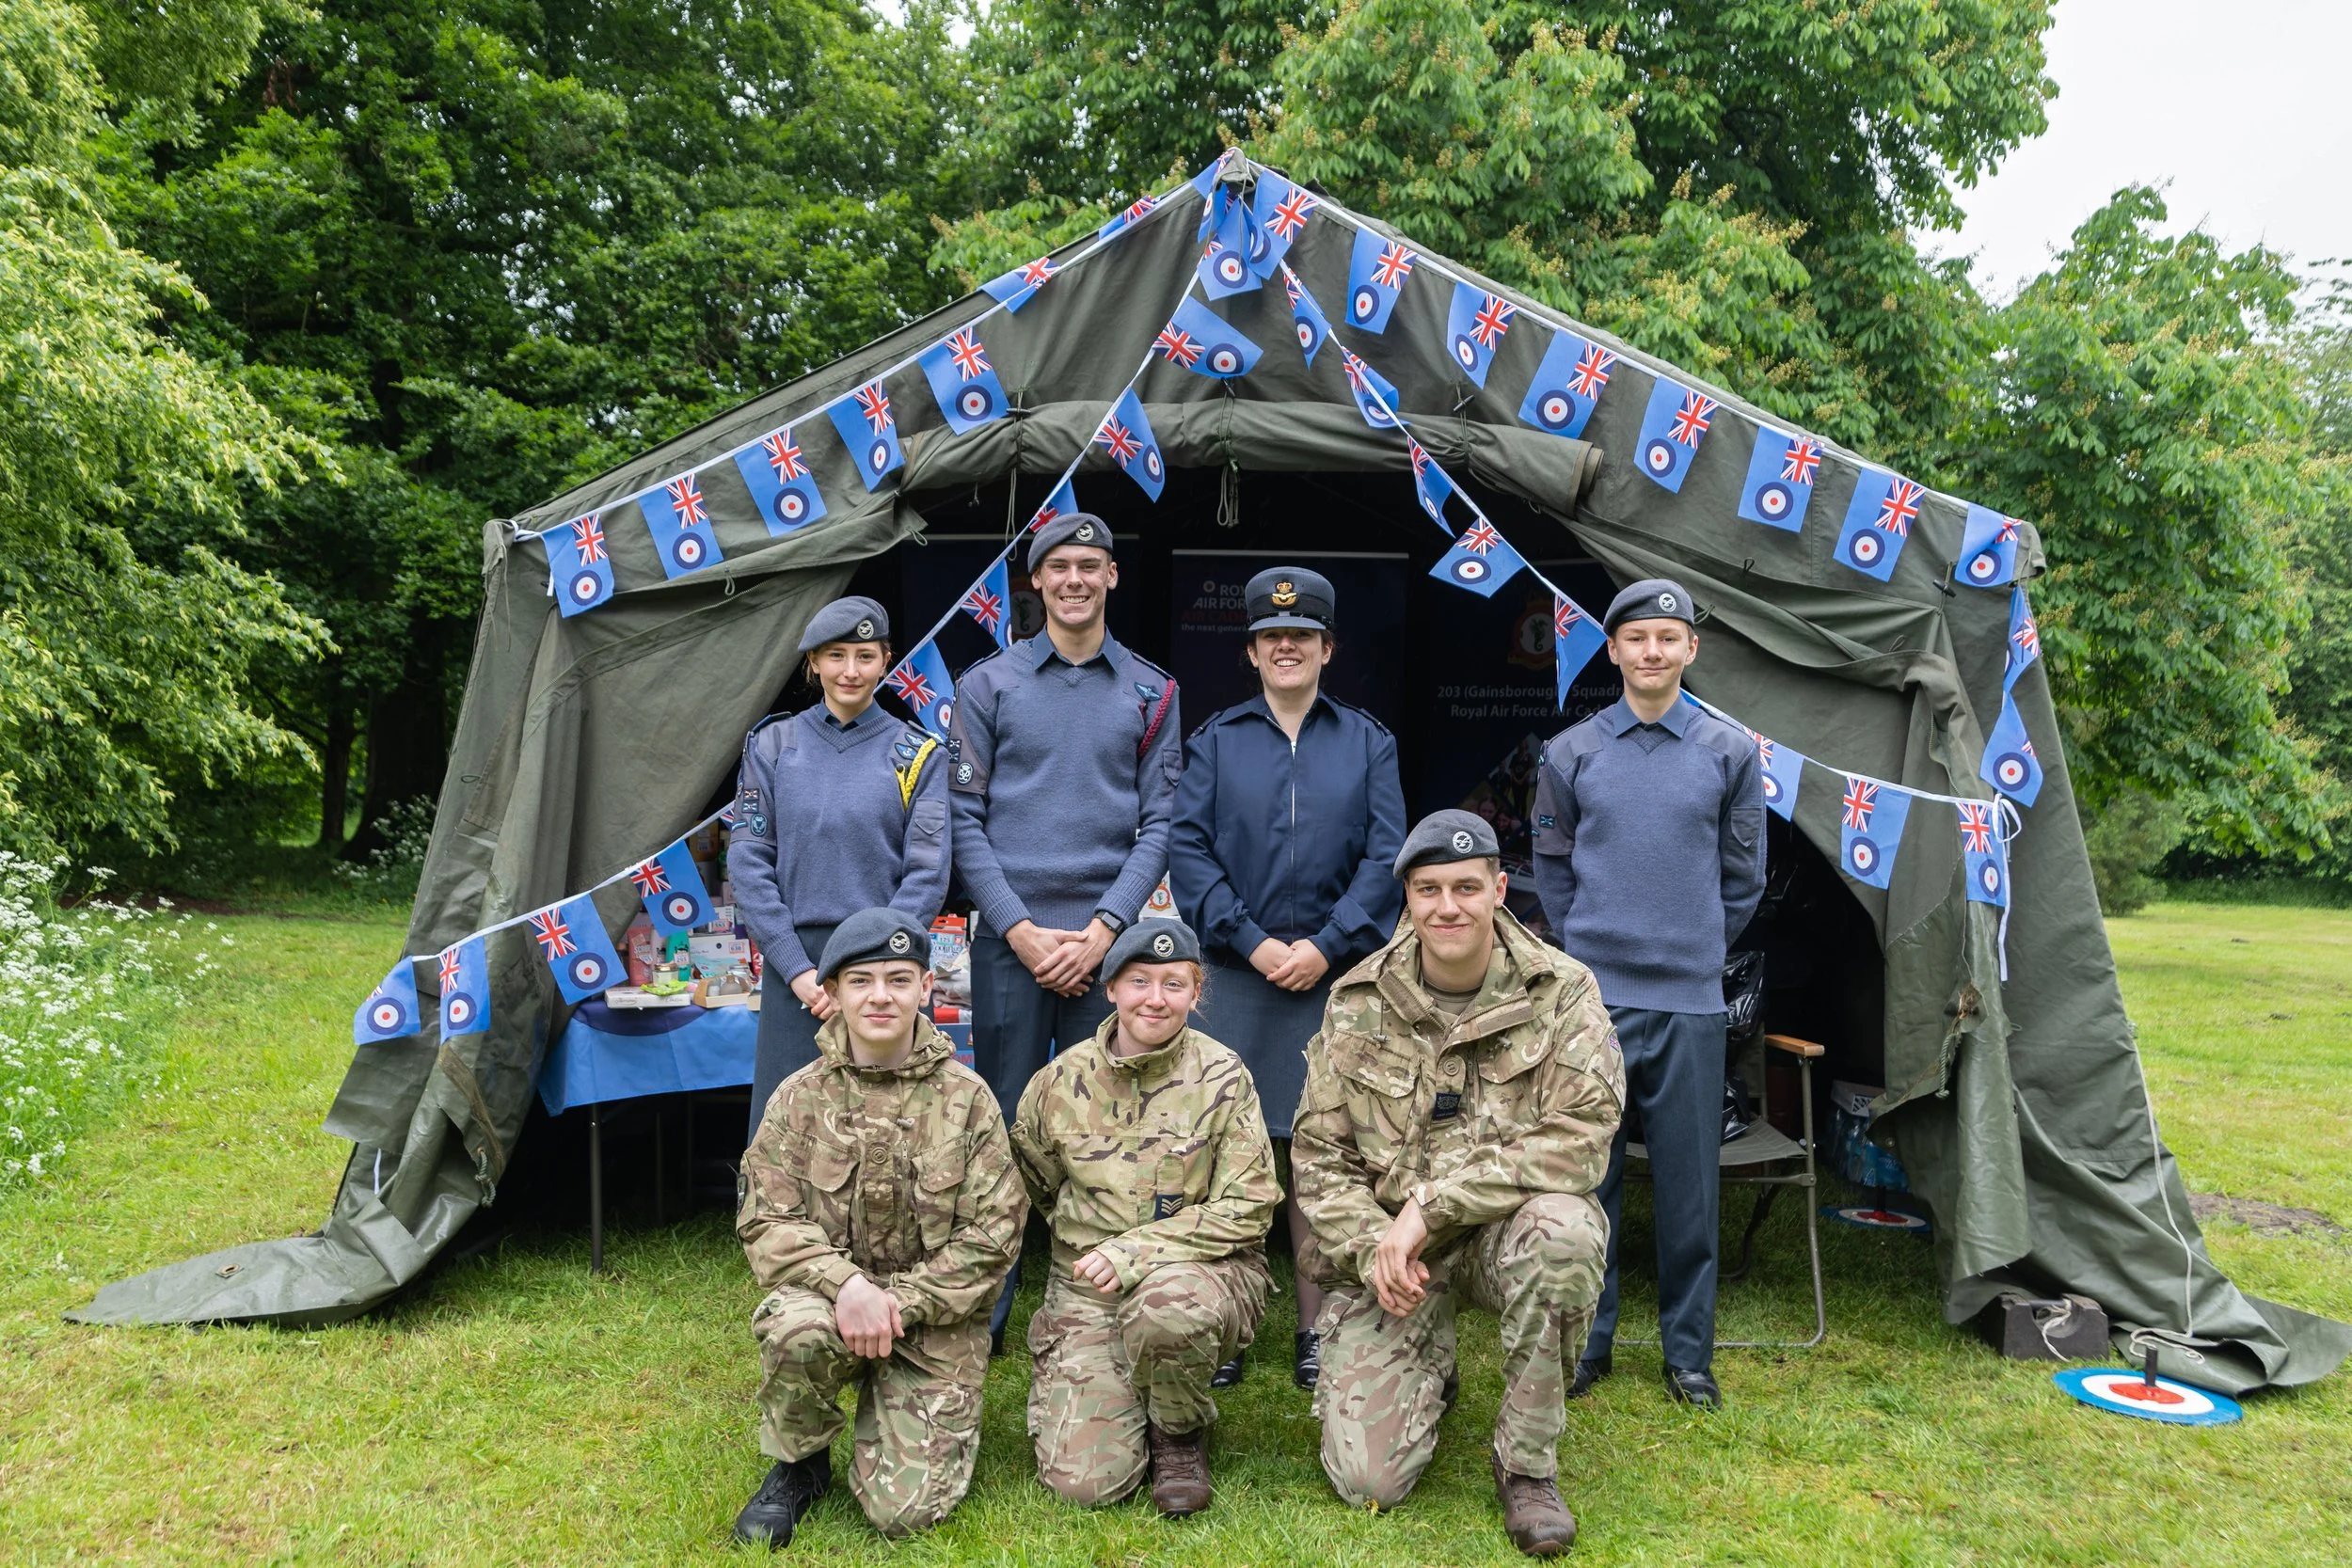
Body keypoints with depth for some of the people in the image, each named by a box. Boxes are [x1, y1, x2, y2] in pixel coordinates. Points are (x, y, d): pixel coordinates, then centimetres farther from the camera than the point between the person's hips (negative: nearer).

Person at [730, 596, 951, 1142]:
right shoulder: (773, 744, 7)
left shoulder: (917, 754, 3)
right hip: (794, 961, 1)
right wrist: (797, 969, -8)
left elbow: (927, 875, -2)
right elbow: (748, 862, 1)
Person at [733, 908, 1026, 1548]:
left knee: (906, 1508, -12)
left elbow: (993, 1232, -7)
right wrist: (844, 1283, -23)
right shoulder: (800, 1097, -2)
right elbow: (765, 1220, -5)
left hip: (935, 1317, -1)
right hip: (829, 1294, 1)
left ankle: (931, 1425, 24)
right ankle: (799, 1465, -3)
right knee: (795, 1328, -35)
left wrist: (901, 1303, -17)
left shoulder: (966, 1098, -5)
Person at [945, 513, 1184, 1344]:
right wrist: (1021, 930, -8)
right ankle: (983, 1308, 16)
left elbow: (1158, 825, 5)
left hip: (1109, 940, 1)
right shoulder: (988, 684, 5)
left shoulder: (1151, 692, 9)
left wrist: (1104, 928, -7)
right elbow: (965, 822, 2)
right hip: (1009, 938, -1)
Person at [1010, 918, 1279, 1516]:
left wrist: (1138, 1250, -19)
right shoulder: (1063, 1079, 1)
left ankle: (1180, 1433, -5)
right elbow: (1031, 1185, 18)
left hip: (1202, 1271, -1)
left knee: (1167, 1303, -39)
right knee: (1085, 1480, -14)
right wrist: (1093, 1241, 8)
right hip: (1087, 1288, 2)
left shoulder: (1222, 1077, -6)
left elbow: (1248, 1208, -10)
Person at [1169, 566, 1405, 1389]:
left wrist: (1326, 946, -9)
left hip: (1333, 975, 0)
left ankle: (1316, 1330, 15)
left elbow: (1385, 857, 2)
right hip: (1235, 974, 0)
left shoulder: (1367, 741, 10)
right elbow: (1187, 850, 0)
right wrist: (1252, 944, -9)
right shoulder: (1216, 740, 8)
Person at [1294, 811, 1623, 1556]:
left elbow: (1578, 1140, -19)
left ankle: (1527, 1464, -13)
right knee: (1367, 1481, -11)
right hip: (1389, 1252, 1)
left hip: (1506, 1232, -1)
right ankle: (1431, 1372, 25)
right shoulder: (1359, 1003, -3)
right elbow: (1317, 1153, 1)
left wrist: (1431, 1202, -24)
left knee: (1562, 1228, -38)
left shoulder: (1562, 992, -9)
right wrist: (1370, 1248, -16)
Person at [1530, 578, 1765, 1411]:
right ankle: (1584, 1343, 20)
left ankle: (1688, 1351, 22)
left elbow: (1743, 875, 11)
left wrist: (1698, 950, 12)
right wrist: (1589, 951, 9)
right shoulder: (1571, 752, 2)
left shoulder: (1730, 752, 3)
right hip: (1592, 998, 0)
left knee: (1689, 1182, 7)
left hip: (1691, 1000, 0)